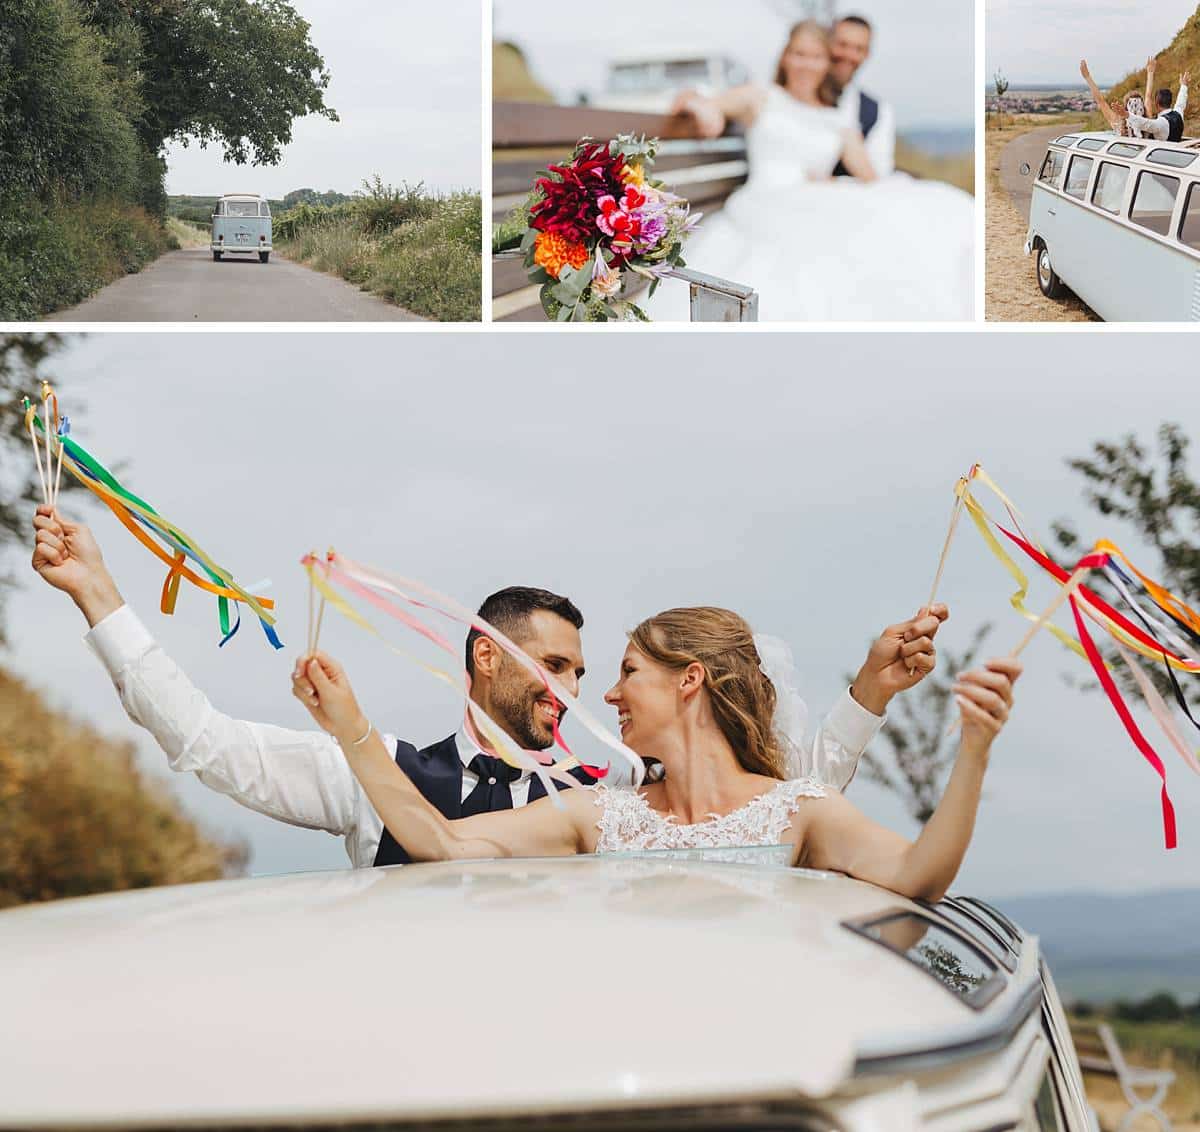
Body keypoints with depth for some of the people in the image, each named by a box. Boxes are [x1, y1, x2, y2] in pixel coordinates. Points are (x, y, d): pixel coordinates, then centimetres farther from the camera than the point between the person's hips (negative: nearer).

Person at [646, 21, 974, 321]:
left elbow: (874, 180, 13)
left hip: (822, 219, 3)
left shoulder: (839, 123, 24)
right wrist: (703, 107, -28)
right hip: (763, 209, -3)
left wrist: (834, 185, -7)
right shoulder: (761, 98, 14)